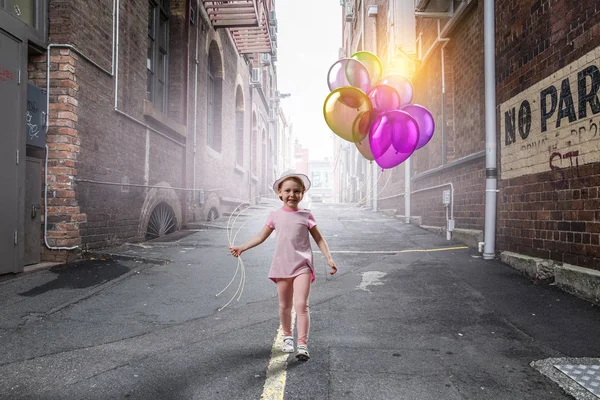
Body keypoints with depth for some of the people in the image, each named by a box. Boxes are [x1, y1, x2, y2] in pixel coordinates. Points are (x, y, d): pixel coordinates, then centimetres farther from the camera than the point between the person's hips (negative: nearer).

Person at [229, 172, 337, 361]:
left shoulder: (305, 215, 0)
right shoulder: (275, 215, 4)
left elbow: (319, 239, 4)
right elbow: (261, 236, 11)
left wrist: (329, 258, -5)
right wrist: (241, 248, 4)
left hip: (302, 266, -2)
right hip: (282, 266, 3)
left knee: (301, 304, -15)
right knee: (284, 306, 14)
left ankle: (302, 344, -10)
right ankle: (287, 337, 34)